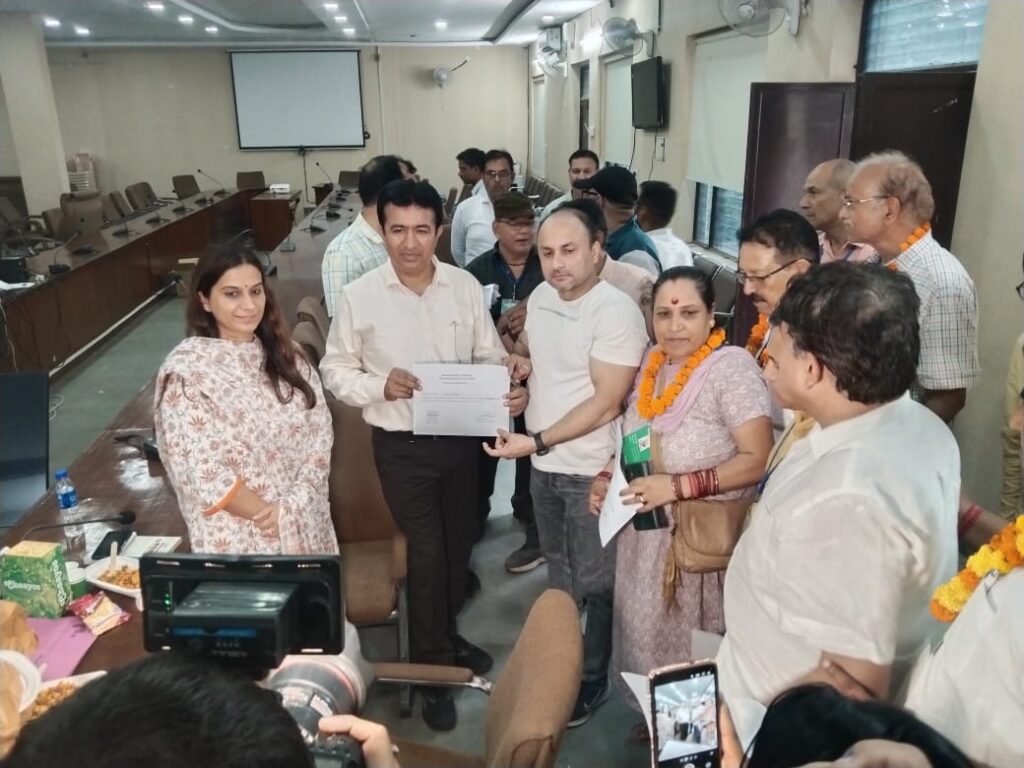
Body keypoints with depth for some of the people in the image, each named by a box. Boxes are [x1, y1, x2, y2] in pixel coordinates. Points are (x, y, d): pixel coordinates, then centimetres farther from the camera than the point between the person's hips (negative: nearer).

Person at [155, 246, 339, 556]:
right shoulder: (184, 370, -12)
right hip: (240, 538, -4)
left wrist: (292, 505, -13)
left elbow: (320, 432, -2)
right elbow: (201, 472, -16)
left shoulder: (286, 356, 3)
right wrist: (270, 514, -13)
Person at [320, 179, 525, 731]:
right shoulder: (358, 297, -11)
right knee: (427, 551, 3)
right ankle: (430, 667, 25)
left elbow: (490, 355, 4)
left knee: (459, 544, 20)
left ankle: (446, 633, 47)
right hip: (402, 446, -3)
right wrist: (381, 386, -22)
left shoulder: (465, 286, -4)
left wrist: (512, 388, -16)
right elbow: (335, 372, -4)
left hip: (460, 437, 4)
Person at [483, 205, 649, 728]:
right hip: (543, 464, 7)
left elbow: (606, 404, -23)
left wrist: (537, 442, -25)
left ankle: (593, 677, 31)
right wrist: (518, 360, -2)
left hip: (591, 471, -7)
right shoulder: (540, 296, 1)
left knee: (594, 581, 12)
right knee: (558, 569, 24)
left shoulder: (616, 312, -21)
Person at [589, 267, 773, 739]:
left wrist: (679, 486, -25)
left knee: (691, 644, 10)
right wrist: (606, 477, 1)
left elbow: (758, 460, -21)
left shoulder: (732, 367, -18)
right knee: (647, 629, 20)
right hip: (644, 531, 6)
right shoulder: (652, 361, 3)